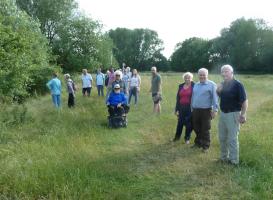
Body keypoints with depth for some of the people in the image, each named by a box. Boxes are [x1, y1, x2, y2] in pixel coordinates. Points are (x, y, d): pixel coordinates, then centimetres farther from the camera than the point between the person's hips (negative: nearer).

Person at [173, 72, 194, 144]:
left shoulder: (194, 86, -5)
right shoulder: (181, 86, 8)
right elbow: (178, 98, 8)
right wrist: (177, 109, 6)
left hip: (190, 108, -4)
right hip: (182, 108, 4)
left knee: (189, 124, 5)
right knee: (180, 122, 12)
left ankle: (187, 138, 21)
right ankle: (177, 136, 29)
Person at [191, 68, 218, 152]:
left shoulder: (211, 85, -6)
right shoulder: (196, 85, 13)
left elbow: (215, 98, -11)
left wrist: (215, 109, -16)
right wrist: (192, 107, 18)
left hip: (206, 111, -6)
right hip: (195, 110, 6)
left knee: (205, 130, 1)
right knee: (196, 128, 15)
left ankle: (205, 146, 13)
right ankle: (198, 143, 31)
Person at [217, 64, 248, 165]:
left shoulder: (237, 84, -13)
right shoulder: (222, 84, 7)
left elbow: (244, 101, -15)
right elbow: (219, 96, 19)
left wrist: (243, 114, -22)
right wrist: (218, 90, -3)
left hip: (233, 114, -7)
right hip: (223, 113, 7)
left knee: (232, 138, -1)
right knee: (222, 137, 15)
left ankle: (234, 160, 10)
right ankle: (224, 157, 29)